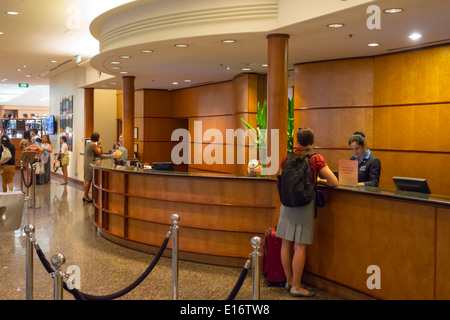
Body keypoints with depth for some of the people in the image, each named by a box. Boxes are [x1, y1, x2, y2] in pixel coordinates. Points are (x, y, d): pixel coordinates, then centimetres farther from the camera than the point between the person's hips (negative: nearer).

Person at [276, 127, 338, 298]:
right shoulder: (316, 158, -6)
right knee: (300, 246, 0)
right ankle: (296, 286, 6)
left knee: (286, 244, 12)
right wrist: (319, 180, 11)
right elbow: (334, 182, -7)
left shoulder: (287, 157, 4)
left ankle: (289, 281, 25)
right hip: (305, 203, -4)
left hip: (287, 203, 4)